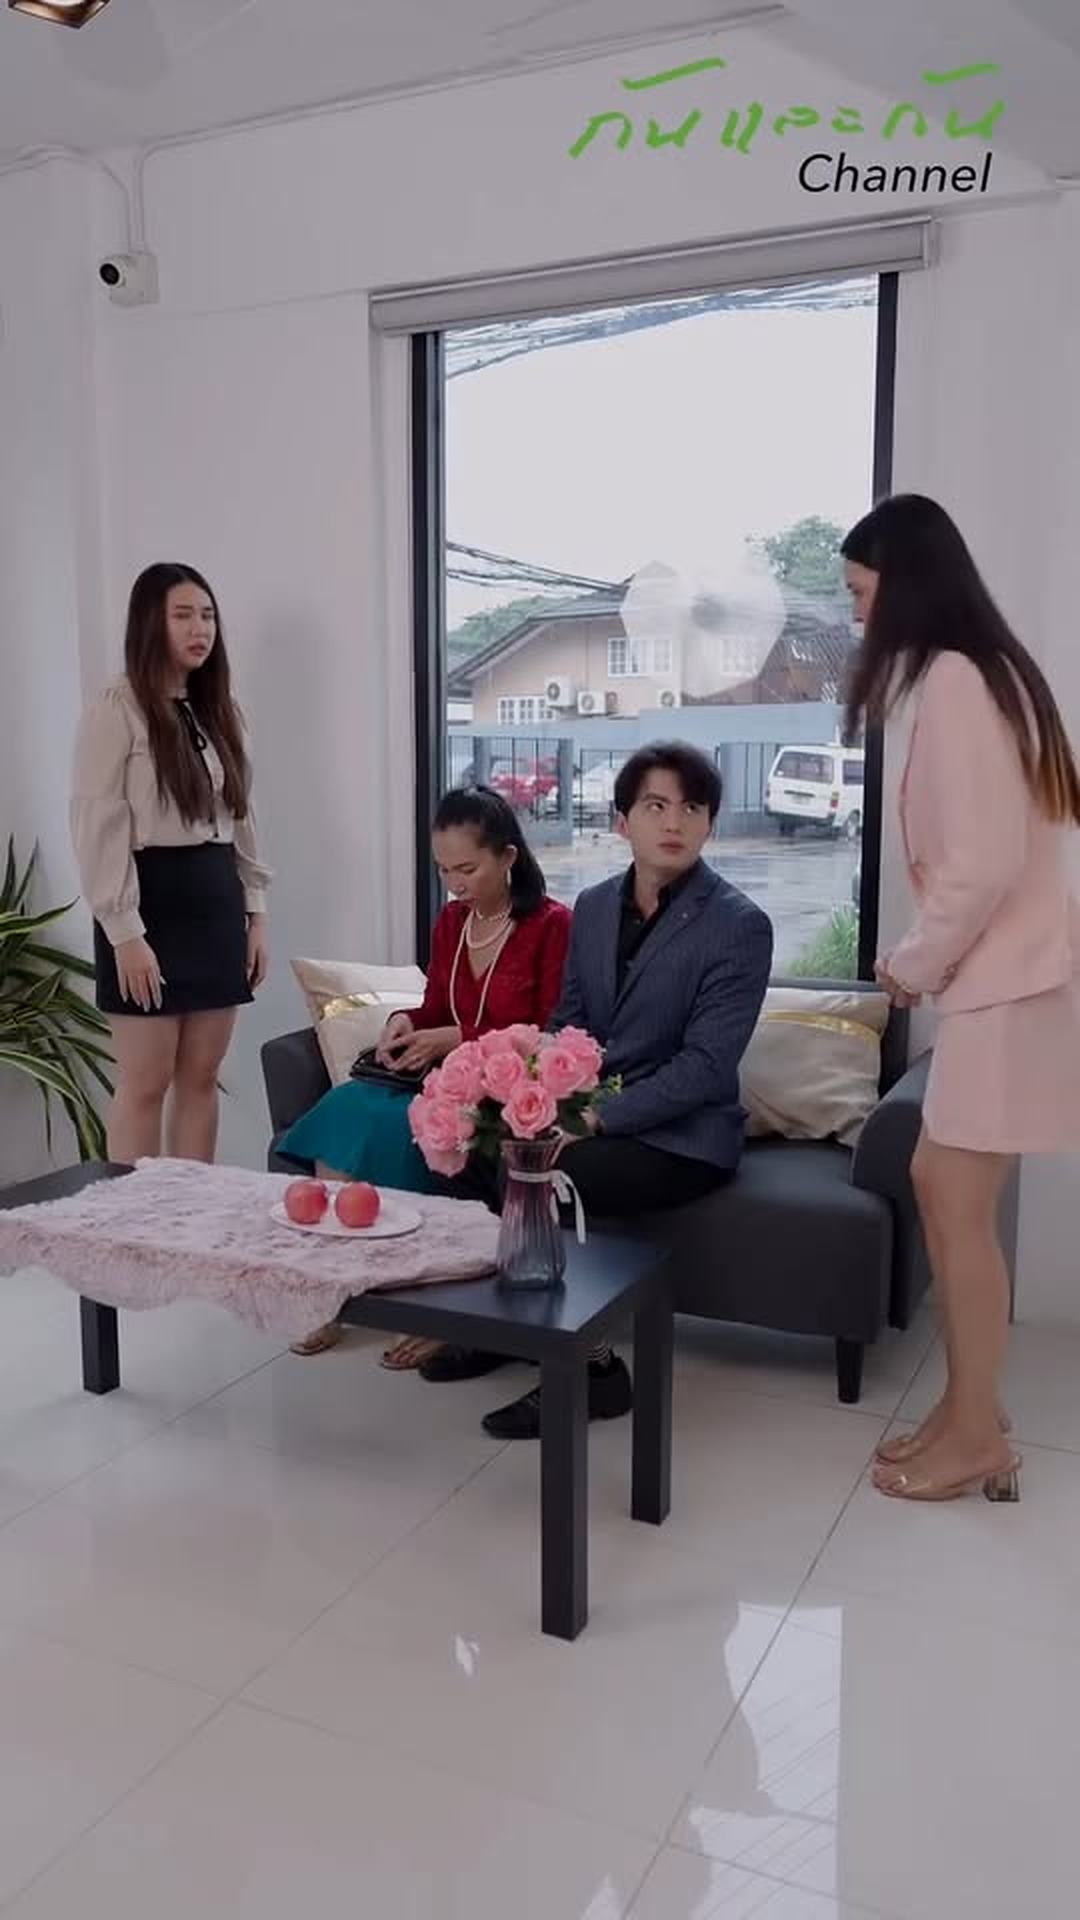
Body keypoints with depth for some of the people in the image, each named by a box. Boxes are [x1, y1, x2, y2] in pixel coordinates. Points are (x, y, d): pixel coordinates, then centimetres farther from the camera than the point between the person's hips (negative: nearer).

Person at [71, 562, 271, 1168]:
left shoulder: (221, 711, 13)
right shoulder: (116, 710, -8)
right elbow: (98, 828, -13)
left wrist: (256, 911, 10)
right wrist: (125, 932, -17)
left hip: (216, 898, 7)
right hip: (153, 899, -6)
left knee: (202, 1077, 10)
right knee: (145, 1084, 0)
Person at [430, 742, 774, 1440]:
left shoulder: (739, 925, -13)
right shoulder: (593, 907, 8)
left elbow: (705, 1067, -19)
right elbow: (568, 1025, 11)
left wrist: (595, 1119, -25)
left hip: (681, 1134, -7)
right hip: (587, 1113, 7)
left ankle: (592, 1365, -9)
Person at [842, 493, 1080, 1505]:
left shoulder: (952, 680, -17)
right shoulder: (979, 671, 14)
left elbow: (984, 861, -22)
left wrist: (916, 963, -8)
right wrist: (927, 957, 10)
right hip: (998, 970, 10)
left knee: (959, 1208, 0)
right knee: (936, 1182, 14)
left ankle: (978, 1439, 16)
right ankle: (967, 1408, 26)